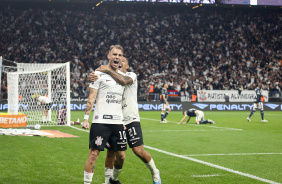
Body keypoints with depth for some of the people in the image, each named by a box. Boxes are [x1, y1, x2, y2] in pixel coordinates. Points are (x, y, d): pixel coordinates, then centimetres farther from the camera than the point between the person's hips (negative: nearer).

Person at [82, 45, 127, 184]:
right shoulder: (99, 74, -1)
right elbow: (91, 98, -5)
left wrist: (125, 121, 20)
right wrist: (86, 118, -13)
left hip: (118, 122, 5)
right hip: (100, 121, -5)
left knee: (121, 156, 9)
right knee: (93, 154, -8)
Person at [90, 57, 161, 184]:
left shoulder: (131, 75, -2)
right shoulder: (112, 77, 12)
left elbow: (124, 81, -26)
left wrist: (108, 70, -23)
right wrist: (92, 78, -23)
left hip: (131, 120, -4)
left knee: (139, 151, -8)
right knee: (110, 152, 4)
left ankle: (155, 173, 16)